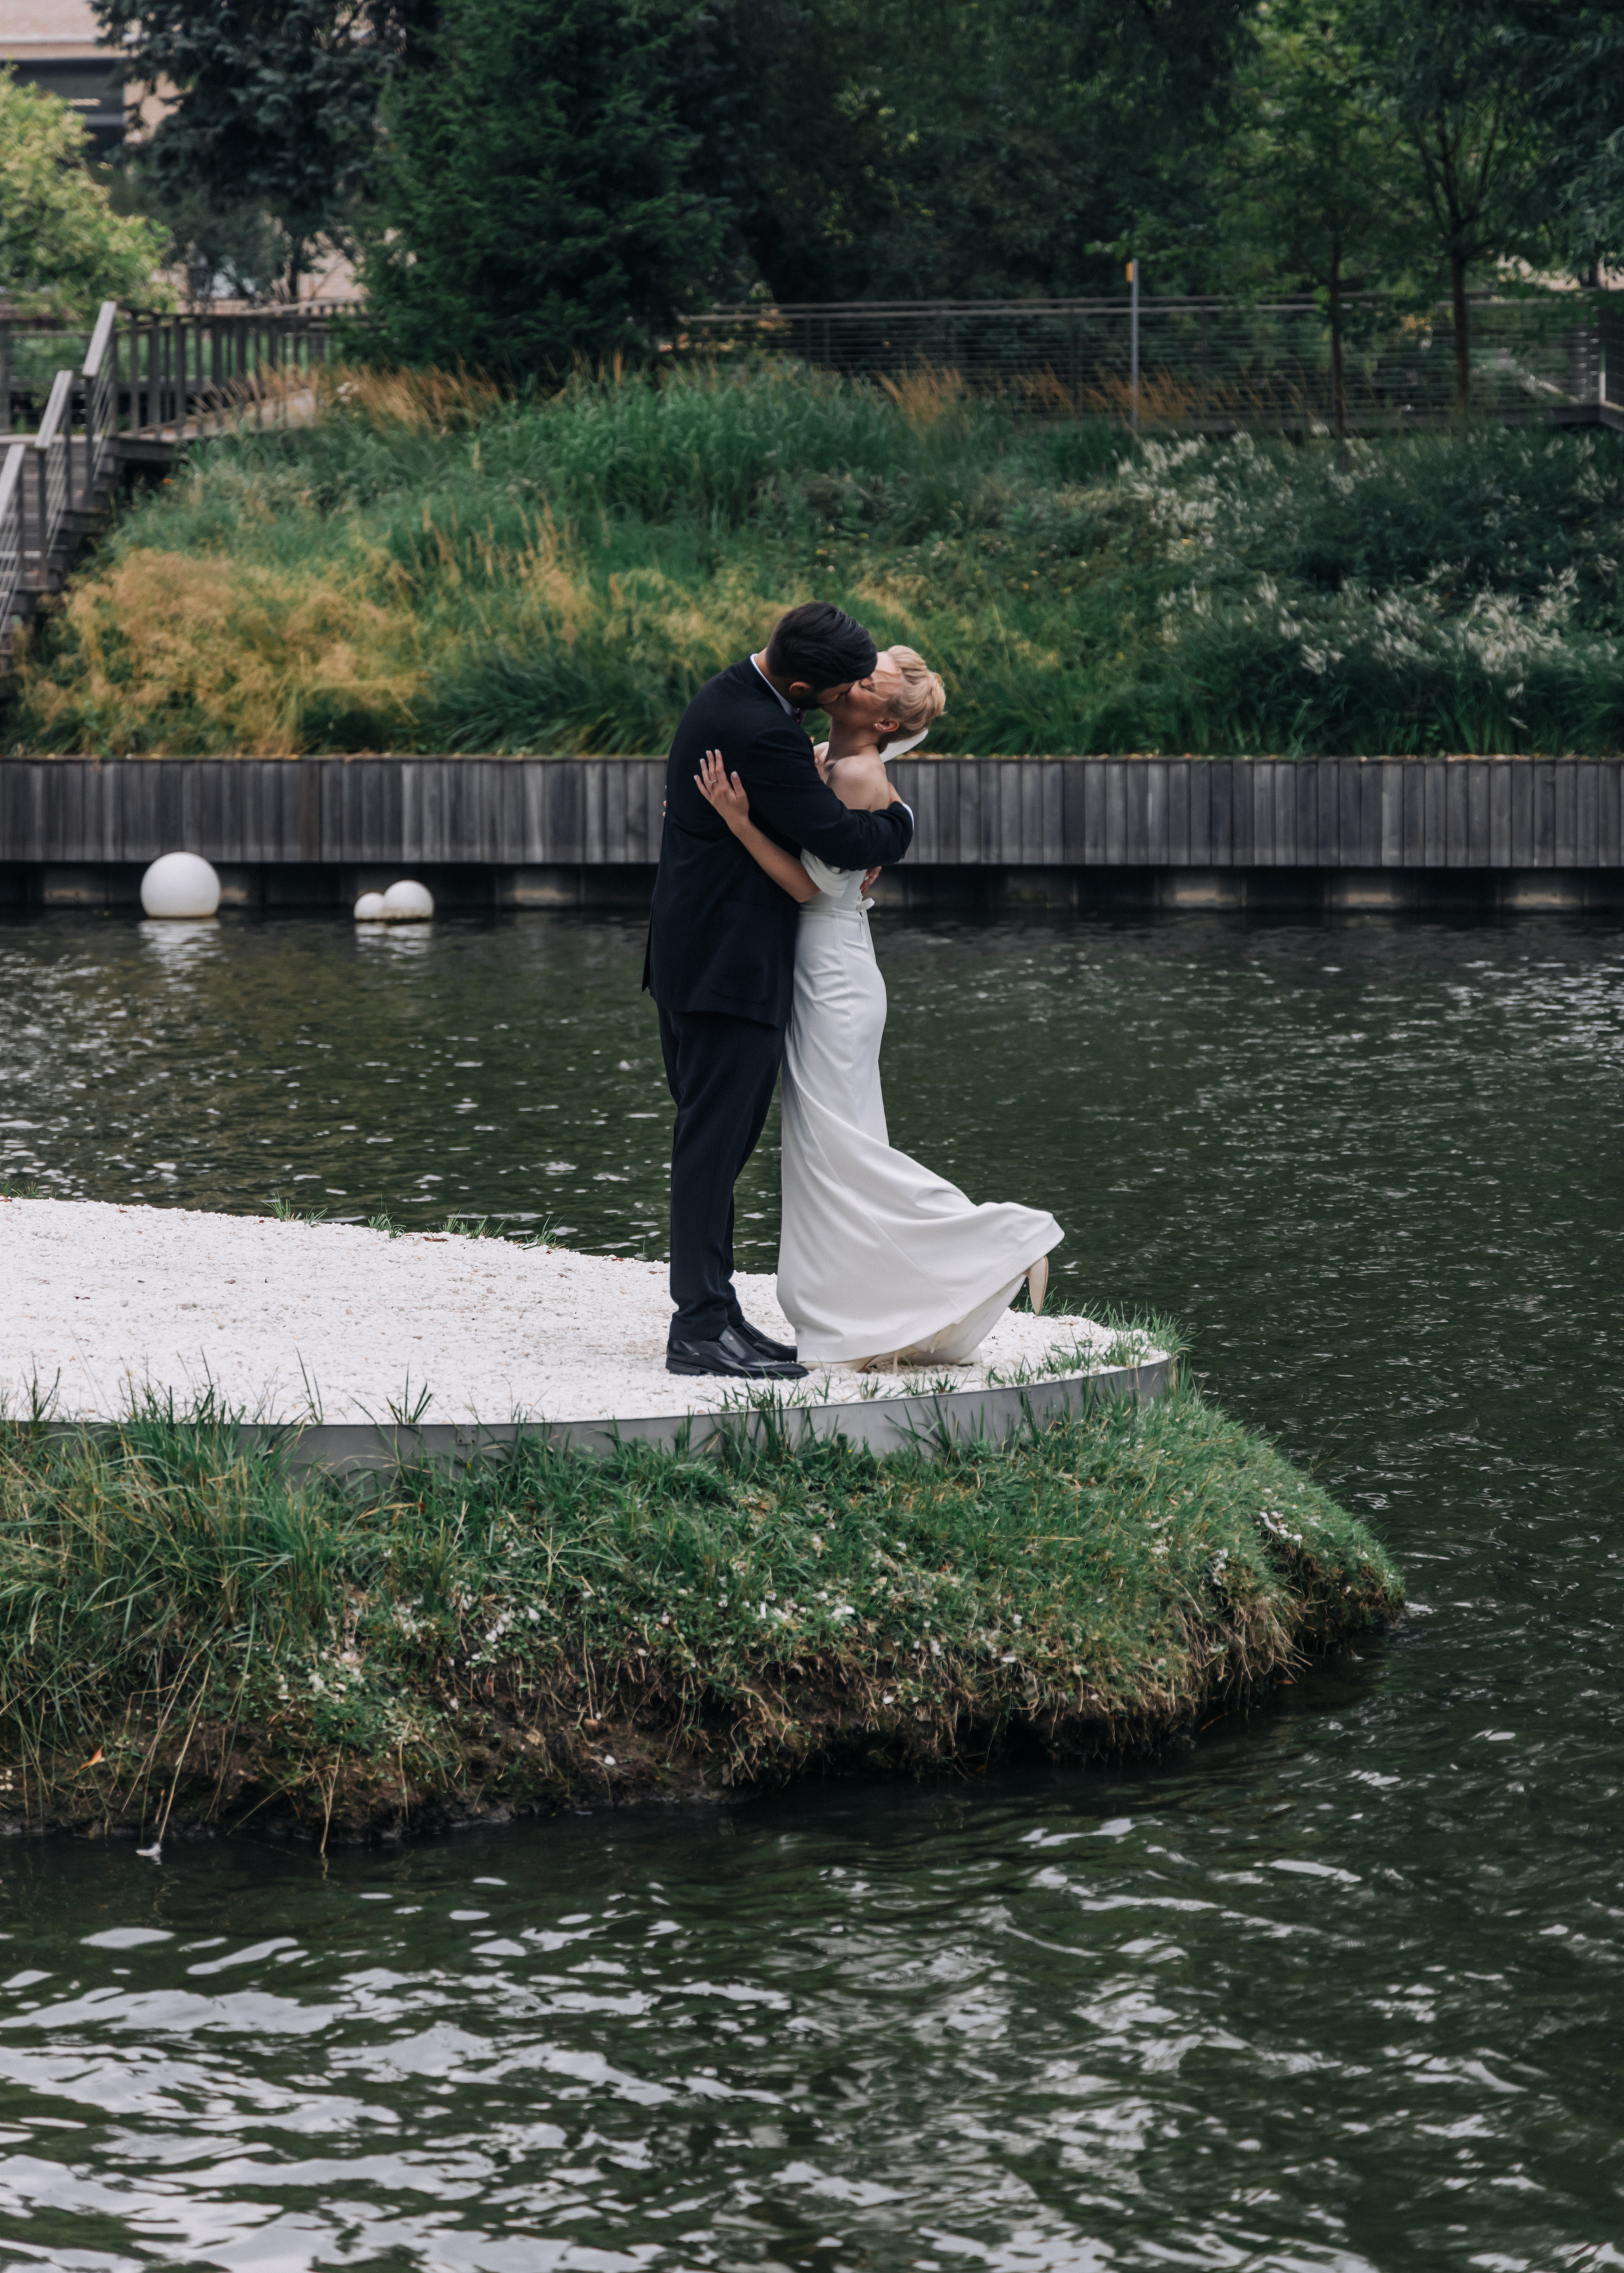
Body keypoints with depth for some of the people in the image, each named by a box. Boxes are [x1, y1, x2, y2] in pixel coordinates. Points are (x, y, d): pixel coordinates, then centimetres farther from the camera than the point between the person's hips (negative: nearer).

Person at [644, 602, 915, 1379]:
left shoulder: (729, 695, 9)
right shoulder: (762, 733, -22)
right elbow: (845, 841, -18)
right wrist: (897, 817, 3)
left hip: (692, 957, 10)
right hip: (731, 966, -10)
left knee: (712, 1144, 13)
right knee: (713, 1145, -8)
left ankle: (711, 1312, 18)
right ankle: (701, 1328, -7)